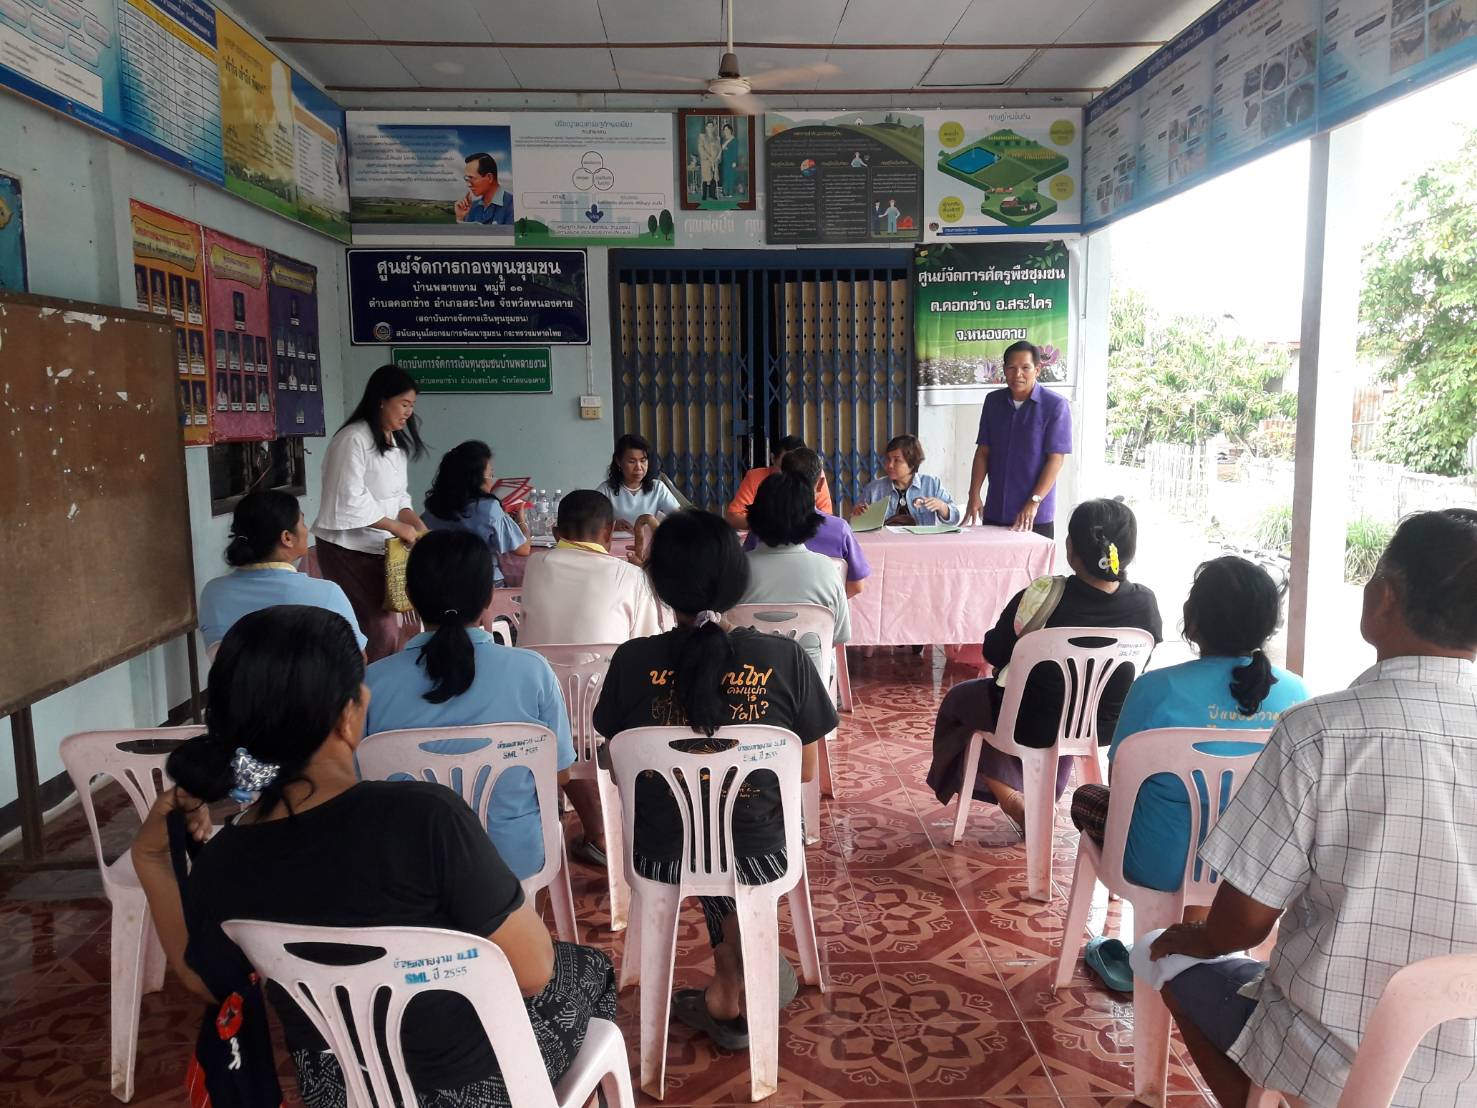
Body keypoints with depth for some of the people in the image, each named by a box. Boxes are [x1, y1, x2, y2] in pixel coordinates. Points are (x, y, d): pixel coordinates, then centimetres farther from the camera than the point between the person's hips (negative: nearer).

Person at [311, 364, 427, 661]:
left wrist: (417, 525, -5)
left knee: (385, 623, 7)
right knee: (379, 626, -10)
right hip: (347, 548, -8)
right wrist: (398, 528, -18)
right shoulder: (353, 439, -18)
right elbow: (350, 502, -22)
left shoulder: (394, 441, 11)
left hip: (377, 547, 8)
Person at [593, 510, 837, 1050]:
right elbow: (805, 771, -1)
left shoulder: (633, 661, -11)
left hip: (658, 858, 1)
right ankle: (730, 993, 43)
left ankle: (730, 991, 44)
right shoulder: (785, 659, -13)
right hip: (756, 859, 0)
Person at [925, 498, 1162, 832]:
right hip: (1106, 726, 4)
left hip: (1035, 728, -4)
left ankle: (1008, 796, 26)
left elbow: (994, 653, -12)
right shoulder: (1145, 604, -18)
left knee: (958, 698, 24)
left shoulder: (1040, 598, -29)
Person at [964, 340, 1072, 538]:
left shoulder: (1056, 405, -7)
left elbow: (1056, 458, -10)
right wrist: (974, 495, 0)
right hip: (994, 513, 4)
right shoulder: (993, 401, 8)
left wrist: (1034, 503, -18)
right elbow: (983, 451, 10)